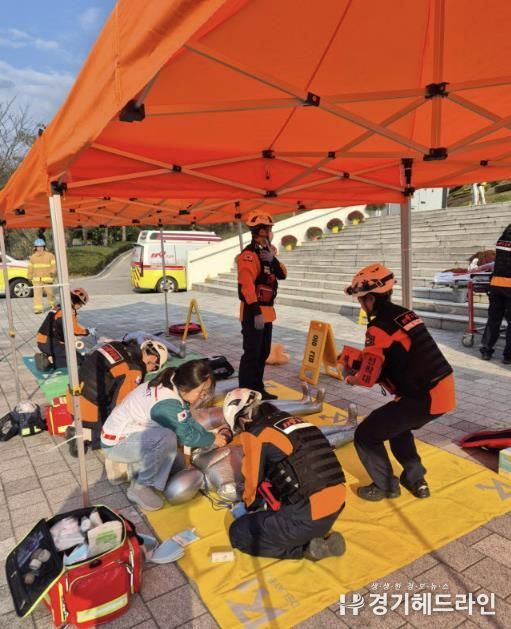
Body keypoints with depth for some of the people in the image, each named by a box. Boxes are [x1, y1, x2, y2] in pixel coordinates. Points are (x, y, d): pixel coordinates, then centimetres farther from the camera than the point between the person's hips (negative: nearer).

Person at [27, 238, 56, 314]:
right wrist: (30, 278, 11)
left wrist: (53, 272, -22)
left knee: (50, 293, 8)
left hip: (47, 279, -2)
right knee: (37, 294, -8)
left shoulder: (49, 256, 1)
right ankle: (38, 309, -9)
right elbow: (30, 269, 14)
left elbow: (54, 266, -5)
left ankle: (52, 305, 34)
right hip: (36, 279, 2)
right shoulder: (32, 257, 10)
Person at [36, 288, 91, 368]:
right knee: (78, 359, -5)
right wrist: (88, 331, 2)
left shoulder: (58, 307, 14)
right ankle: (50, 361, -13)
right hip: (50, 344, -9)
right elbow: (75, 329, -15)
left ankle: (48, 357, 7)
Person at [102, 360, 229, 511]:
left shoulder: (173, 386, -5)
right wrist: (213, 439, -7)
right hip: (116, 442, -9)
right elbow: (188, 436, -22)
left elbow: (189, 421, 2)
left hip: (127, 430, 9)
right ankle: (139, 488, -11)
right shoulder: (167, 403, -32)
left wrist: (210, 435, -8)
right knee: (167, 438, -32)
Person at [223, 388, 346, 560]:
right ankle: (320, 538, 13)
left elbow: (253, 480, 5)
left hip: (307, 516, -8)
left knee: (239, 533, 12)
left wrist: (248, 507, 28)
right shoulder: (294, 421, 15)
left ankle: (307, 547, 2)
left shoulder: (254, 435, -6)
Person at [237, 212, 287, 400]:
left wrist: (273, 260, -9)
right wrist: (256, 312, -26)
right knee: (252, 354, -5)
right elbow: (246, 285, -24)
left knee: (263, 353, 16)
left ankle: (258, 389, 28)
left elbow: (282, 274, 10)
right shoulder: (249, 255, -16)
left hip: (266, 310, 10)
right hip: (253, 312, -10)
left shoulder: (266, 252, 15)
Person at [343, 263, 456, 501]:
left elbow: (367, 379, -15)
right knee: (396, 424, 32)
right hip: (444, 390, 9)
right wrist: (363, 362, 18)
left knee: (366, 435, 6)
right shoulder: (406, 315, 10)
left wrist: (350, 378, 8)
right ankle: (416, 480, 38)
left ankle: (386, 486, 23)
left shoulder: (378, 328, -15)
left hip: (423, 398, -9)